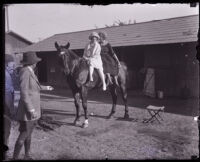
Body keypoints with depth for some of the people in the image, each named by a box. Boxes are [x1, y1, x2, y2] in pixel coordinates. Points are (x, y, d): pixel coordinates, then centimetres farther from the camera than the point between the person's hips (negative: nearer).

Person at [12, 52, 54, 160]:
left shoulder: (30, 72, 8)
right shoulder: (25, 71, -18)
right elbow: (24, 92, -22)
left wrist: (46, 87, 40)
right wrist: (31, 110, -24)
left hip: (33, 108, 9)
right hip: (28, 110, -9)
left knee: (28, 134, 16)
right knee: (23, 135, -3)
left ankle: (27, 156, 26)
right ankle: (15, 157, 9)